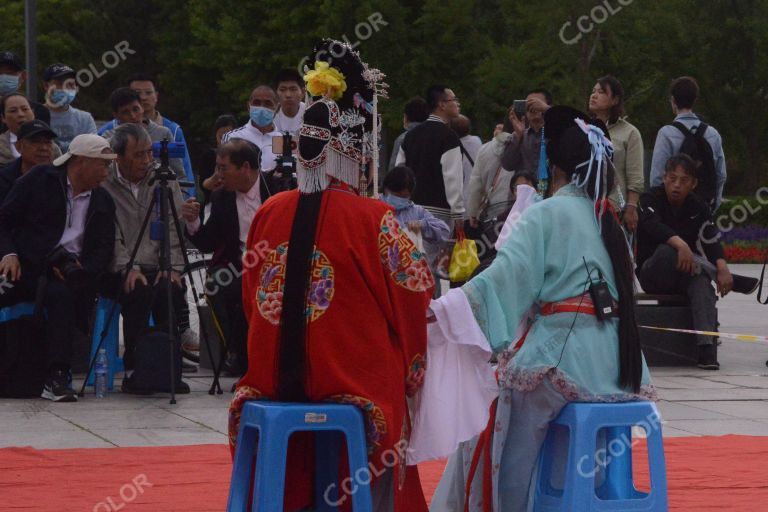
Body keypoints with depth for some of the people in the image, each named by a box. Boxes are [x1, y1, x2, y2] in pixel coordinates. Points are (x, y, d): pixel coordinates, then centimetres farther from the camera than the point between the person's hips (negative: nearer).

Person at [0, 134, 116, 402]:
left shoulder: (102, 202, 17)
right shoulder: (40, 179, 6)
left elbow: (103, 250, 13)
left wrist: (82, 271, -8)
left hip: (66, 272, 1)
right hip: (25, 266, -1)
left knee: (61, 294, -34)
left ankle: (58, 379, -36)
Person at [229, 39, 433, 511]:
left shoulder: (270, 213, -1)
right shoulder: (372, 219, -13)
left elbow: (253, 296, 10)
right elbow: (418, 288, -5)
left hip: (273, 379, 4)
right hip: (356, 380, -4)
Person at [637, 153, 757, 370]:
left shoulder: (698, 207, 4)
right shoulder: (651, 199, -8)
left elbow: (711, 240, -9)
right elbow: (653, 226, -29)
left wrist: (722, 267, -30)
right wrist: (680, 243, -47)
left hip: (684, 277, 3)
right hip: (653, 275, -3)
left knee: (701, 282, -32)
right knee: (666, 250, -35)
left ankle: (707, 348, -43)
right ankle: (731, 280, -21)